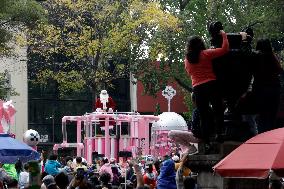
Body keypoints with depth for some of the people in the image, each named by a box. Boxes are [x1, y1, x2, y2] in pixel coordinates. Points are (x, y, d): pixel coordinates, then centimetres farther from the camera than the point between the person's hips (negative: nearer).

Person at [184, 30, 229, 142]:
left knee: (203, 116, 6)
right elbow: (224, 49, -6)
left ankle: (205, 139, 0)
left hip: (197, 88, 4)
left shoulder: (187, 60, 10)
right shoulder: (206, 54, -3)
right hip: (211, 85, -4)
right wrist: (224, 36, 7)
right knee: (218, 111, -3)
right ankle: (219, 134, -18)